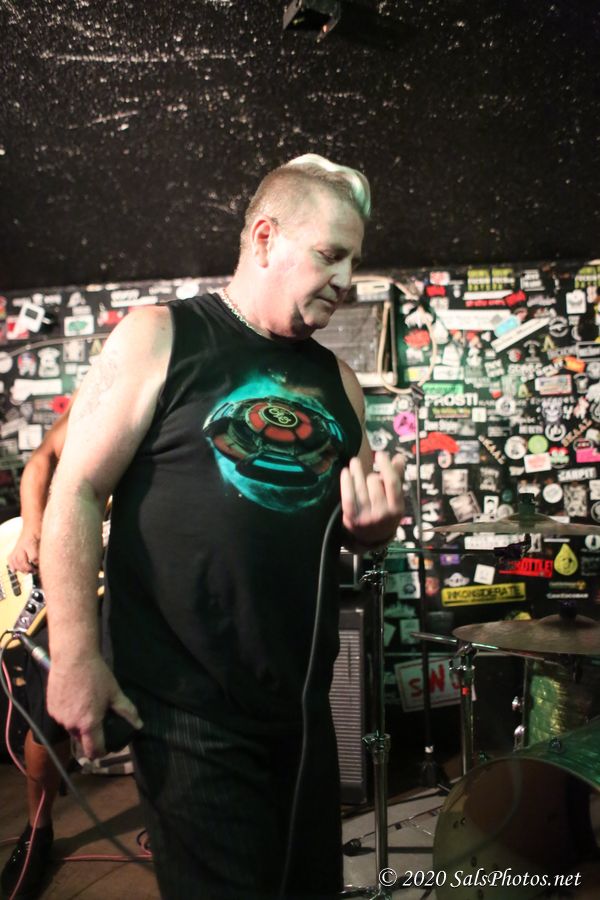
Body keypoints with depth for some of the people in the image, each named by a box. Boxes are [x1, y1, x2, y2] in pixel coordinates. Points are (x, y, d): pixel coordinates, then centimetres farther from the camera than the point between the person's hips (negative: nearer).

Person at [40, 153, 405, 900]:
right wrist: (75, 654, -15)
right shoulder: (158, 339, -6)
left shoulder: (336, 379, 10)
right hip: (187, 711, -6)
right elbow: (75, 493, -9)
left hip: (305, 706, 6)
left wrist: (375, 523, -6)